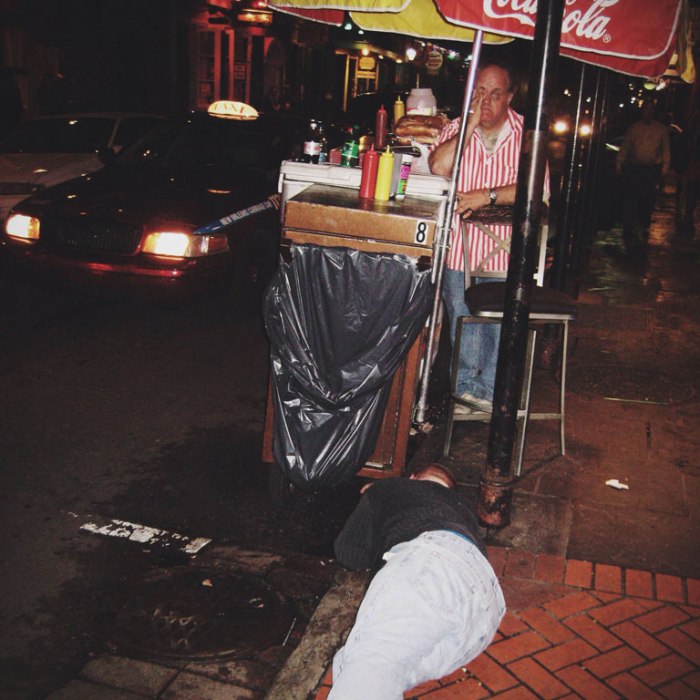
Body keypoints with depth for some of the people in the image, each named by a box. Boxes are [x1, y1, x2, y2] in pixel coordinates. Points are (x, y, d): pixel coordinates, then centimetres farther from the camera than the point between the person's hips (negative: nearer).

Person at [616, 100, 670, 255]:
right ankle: (629, 232, -2)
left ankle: (643, 229, 20)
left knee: (647, 201, 3)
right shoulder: (634, 128, 10)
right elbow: (625, 147, 10)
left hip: (652, 169, 0)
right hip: (634, 167, 0)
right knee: (629, 200, -7)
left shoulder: (661, 129, 8)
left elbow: (666, 149, 8)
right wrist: (619, 164, 1)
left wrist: (665, 166, -1)